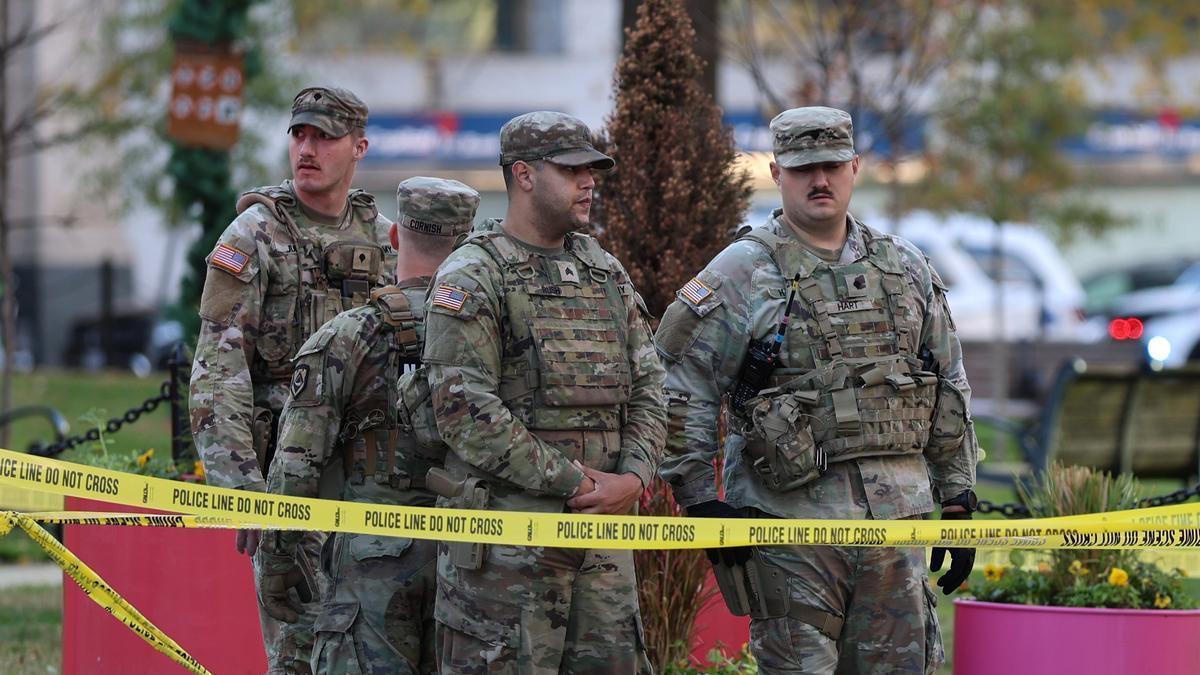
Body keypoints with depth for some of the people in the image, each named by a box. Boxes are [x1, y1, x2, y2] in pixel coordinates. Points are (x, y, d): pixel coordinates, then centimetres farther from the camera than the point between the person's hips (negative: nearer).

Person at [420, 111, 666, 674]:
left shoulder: (607, 273, 16)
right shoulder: (471, 278, -6)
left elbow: (647, 386, 14)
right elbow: (465, 411, -15)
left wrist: (634, 478, -5)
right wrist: (573, 482, -14)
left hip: (603, 529, 7)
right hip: (506, 537, -6)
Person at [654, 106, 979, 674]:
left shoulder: (906, 270, 14)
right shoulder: (742, 274, -2)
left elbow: (950, 392, 19)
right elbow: (677, 392, -3)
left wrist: (958, 501, 15)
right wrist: (701, 501, -8)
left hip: (897, 518, 4)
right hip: (794, 519, -4)